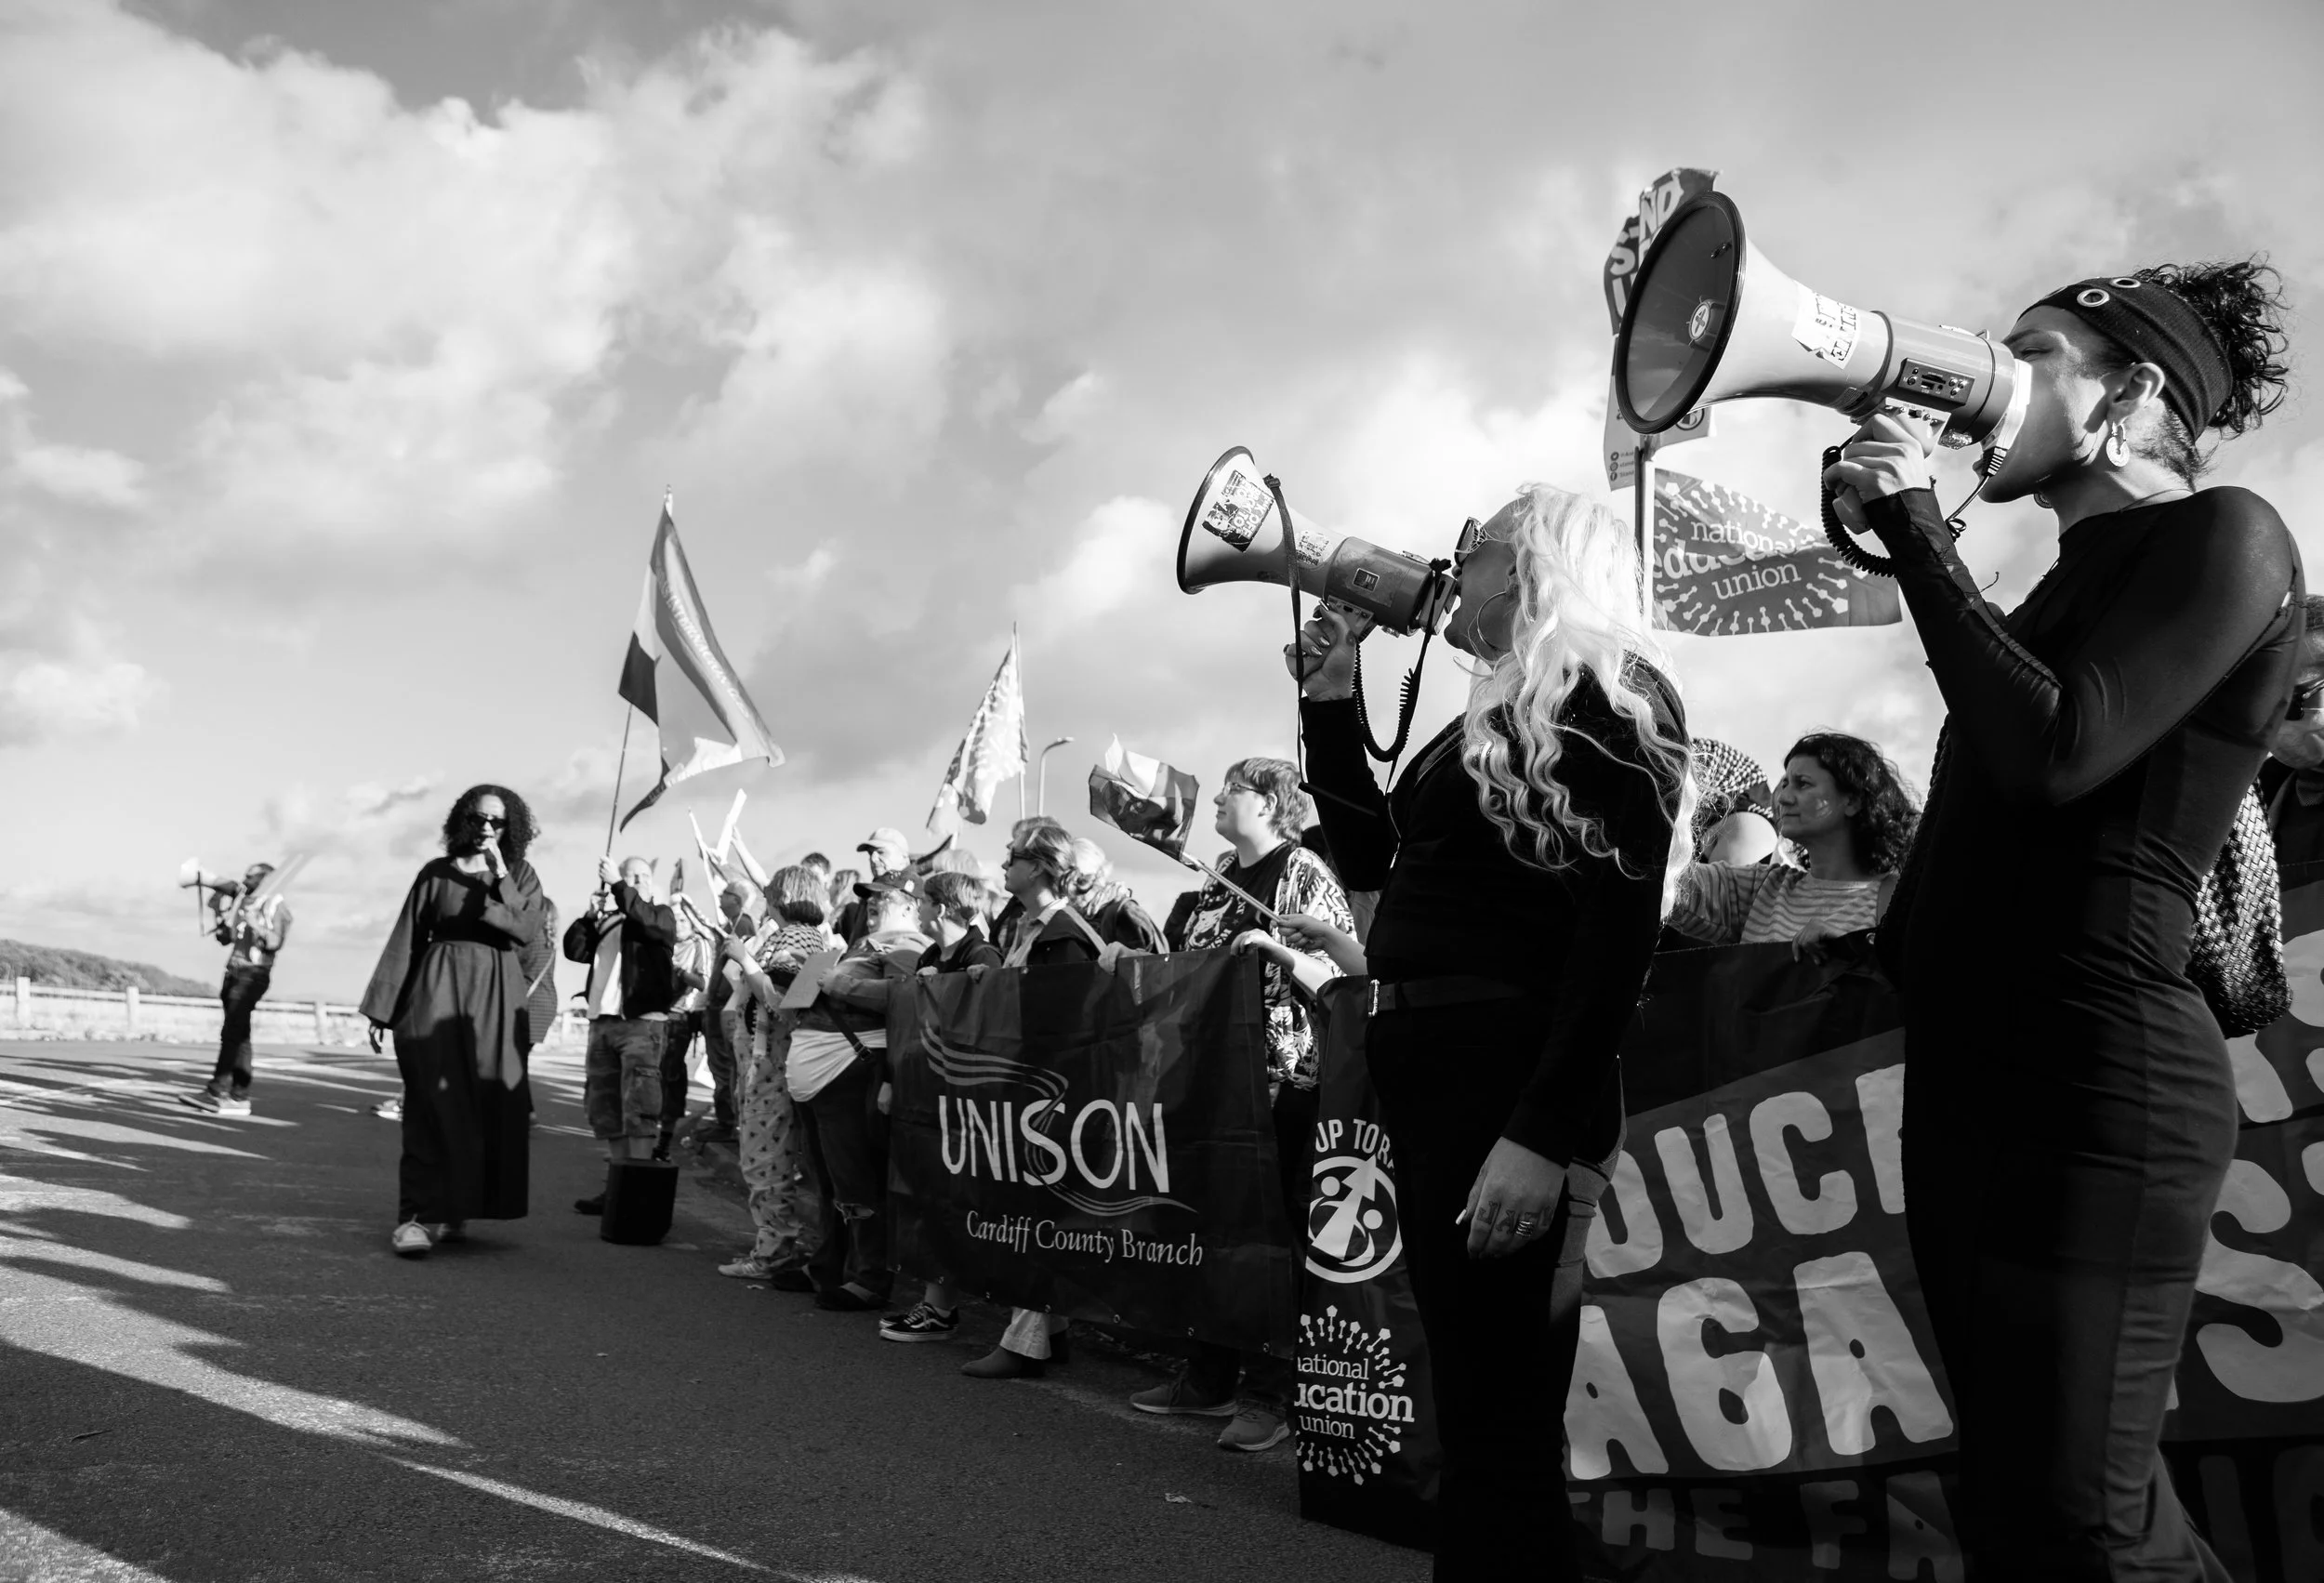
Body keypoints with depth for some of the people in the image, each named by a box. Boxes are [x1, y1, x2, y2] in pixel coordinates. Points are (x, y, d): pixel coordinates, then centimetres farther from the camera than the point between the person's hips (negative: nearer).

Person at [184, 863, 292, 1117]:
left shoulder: (276, 905, -6)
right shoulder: (242, 902, 18)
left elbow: (275, 942, -16)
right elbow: (225, 938, 20)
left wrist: (257, 926, -27)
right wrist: (220, 914, 6)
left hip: (254, 974, -8)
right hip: (234, 972, 8)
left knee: (232, 1032, -15)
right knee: (239, 1036, 6)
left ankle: (216, 1090, -18)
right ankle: (240, 1096, 7)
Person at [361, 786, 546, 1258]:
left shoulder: (522, 877, 9)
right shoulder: (436, 873, 8)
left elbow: (526, 930, -8)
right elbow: (407, 939, 8)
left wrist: (499, 875, -12)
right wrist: (383, 1009, 6)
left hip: (496, 999, 1)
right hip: (438, 992, -1)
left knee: (491, 1107, -1)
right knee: (434, 1104, -9)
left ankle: (456, 1210, 11)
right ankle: (418, 1215, -10)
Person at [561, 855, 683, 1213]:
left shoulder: (662, 914, 4)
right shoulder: (606, 922, 18)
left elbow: (648, 922, -18)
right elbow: (574, 949, 7)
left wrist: (617, 886, -19)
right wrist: (594, 912, -3)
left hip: (641, 1023, -6)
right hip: (601, 1022, 6)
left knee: (637, 1108, -9)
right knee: (604, 1109, 8)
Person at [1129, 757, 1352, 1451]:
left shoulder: (1306, 876, -6)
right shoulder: (1218, 884, 16)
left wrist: (1279, 951, -24)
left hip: (1283, 1078, -7)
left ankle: (1270, 1395, 7)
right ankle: (1209, 1378, 23)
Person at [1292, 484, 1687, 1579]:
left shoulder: (1605, 698, -7)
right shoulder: (1498, 709, 19)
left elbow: (1620, 927, -17)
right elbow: (1369, 857, 25)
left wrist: (1542, 1134, -24)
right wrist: (1331, 706, 17)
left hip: (1508, 1078, -9)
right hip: (1432, 1070, 9)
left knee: (1496, 1432, -4)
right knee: (1484, 1417, 17)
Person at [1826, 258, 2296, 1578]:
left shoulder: (2224, 536, -5)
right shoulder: (2080, 578, 19)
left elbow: (2054, 754, -20)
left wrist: (1917, 533, -12)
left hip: (2091, 1078, -9)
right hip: (1973, 1070, 9)